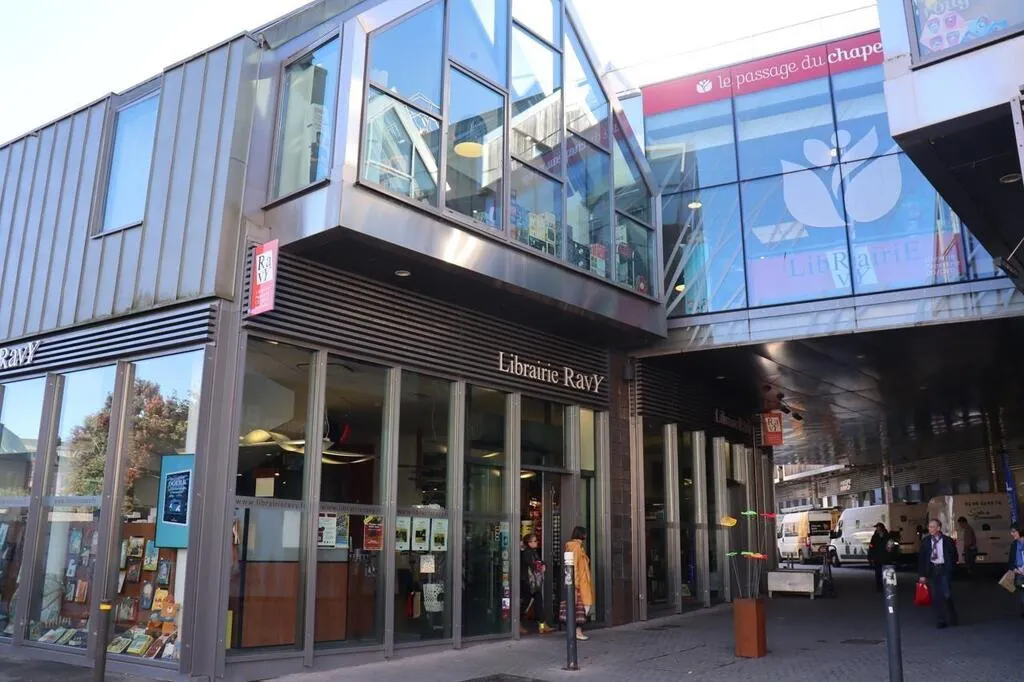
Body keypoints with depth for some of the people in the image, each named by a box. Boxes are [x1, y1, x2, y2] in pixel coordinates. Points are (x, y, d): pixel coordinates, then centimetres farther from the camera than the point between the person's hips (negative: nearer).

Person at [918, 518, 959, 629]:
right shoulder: (925, 541, 2)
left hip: (944, 570, -2)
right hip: (931, 570, 2)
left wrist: (950, 568, -2)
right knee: (935, 597, 4)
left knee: (946, 595, -6)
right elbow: (921, 558, 3)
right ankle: (940, 621, 13)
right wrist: (922, 574, -1)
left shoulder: (948, 541, -3)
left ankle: (952, 618, 20)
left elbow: (954, 556, 6)